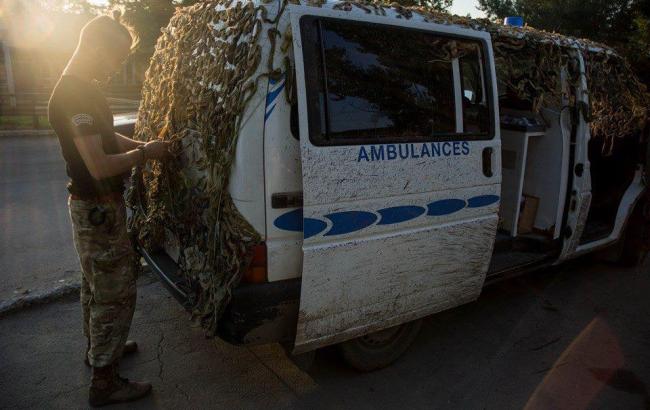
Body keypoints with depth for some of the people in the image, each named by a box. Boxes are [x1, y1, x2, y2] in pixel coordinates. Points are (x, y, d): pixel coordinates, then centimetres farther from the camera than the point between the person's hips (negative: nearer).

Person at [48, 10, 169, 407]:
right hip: (99, 210, -10)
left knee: (96, 285, 24)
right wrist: (145, 153, -15)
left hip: (92, 206, 11)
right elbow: (100, 165, -29)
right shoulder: (75, 96, -23)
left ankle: (99, 347, 43)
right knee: (117, 293, -1)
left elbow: (107, 137, 20)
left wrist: (144, 146, 6)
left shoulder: (79, 89, 9)